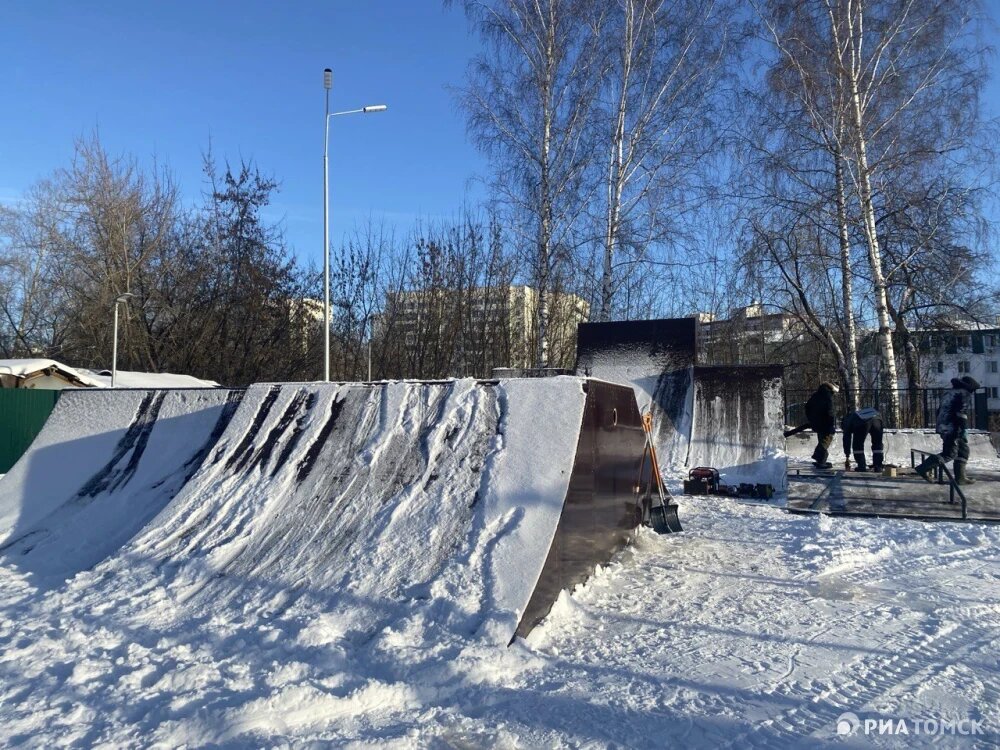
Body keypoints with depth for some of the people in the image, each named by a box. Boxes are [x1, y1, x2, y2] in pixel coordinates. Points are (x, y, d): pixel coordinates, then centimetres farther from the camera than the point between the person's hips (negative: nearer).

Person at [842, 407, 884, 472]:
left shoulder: (847, 421, 31)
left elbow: (846, 439, 28)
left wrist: (847, 457, 31)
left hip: (863, 421, -5)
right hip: (877, 417, 5)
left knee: (857, 444, 13)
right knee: (878, 444, 19)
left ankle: (861, 466, 10)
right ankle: (878, 467, 19)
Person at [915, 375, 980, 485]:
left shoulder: (950, 394, 23)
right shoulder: (965, 394, -3)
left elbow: (939, 411, 24)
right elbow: (962, 412, -16)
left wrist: (940, 428, 27)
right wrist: (960, 429, -20)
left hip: (943, 427, 10)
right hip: (952, 428, -10)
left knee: (963, 450, 16)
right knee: (949, 454, -10)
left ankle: (960, 477, 15)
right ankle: (924, 468, -15)